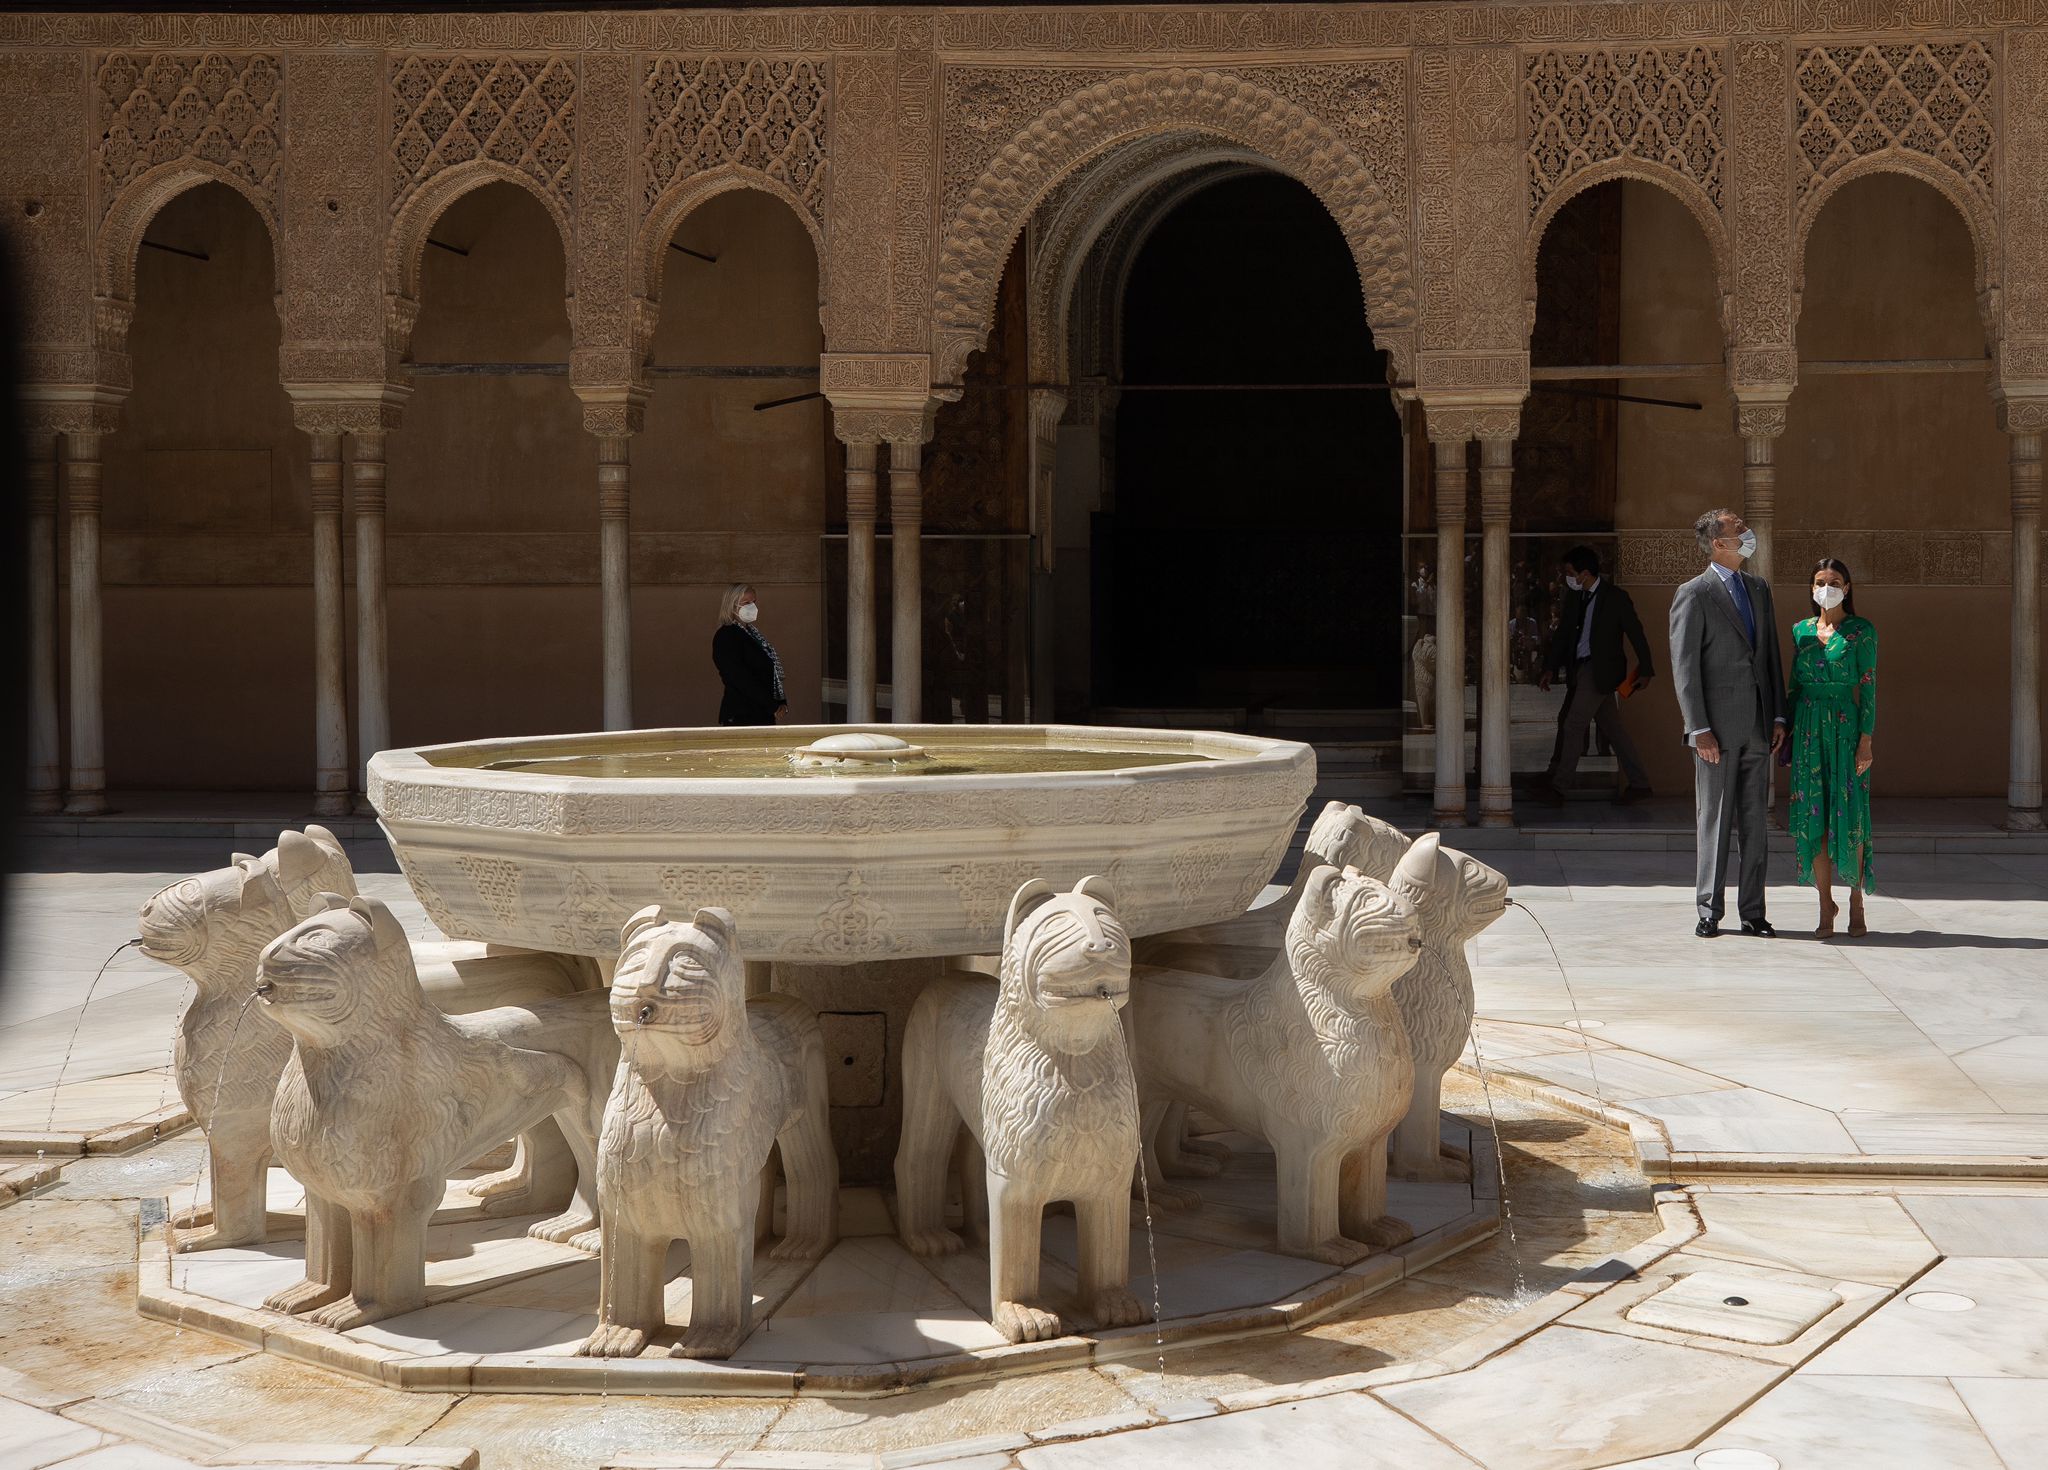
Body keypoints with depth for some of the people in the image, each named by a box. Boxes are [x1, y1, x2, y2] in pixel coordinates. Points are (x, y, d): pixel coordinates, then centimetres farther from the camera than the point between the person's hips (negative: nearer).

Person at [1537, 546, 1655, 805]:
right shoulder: (1574, 598, 12)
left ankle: (1558, 787, -10)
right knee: (1612, 728, 9)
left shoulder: (1616, 598, -8)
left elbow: (1636, 633, -4)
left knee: (1573, 725, -12)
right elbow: (1563, 635, 15)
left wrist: (1645, 669, -1)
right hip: (1579, 670, 7)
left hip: (1601, 670, -7)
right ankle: (1639, 783, 15)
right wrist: (1551, 669, 7)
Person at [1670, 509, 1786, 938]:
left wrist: (1778, 716, 8)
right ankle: (1710, 911, 9)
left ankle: (1752, 911, 15)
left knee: (1754, 822, 9)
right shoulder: (1693, 595, -6)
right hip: (1717, 726, -6)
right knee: (1714, 821, 0)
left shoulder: (1759, 589, 13)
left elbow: (1771, 656, 15)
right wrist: (1699, 729, -14)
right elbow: (1684, 667, -9)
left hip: (1757, 726, 6)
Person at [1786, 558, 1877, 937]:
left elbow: (1869, 688, -4)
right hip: (1808, 731, 3)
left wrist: (1866, 740, -11)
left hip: (1846, 730, -3)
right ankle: (1825, 908, 8)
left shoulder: (1861, 631, -1)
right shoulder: (1801, 630, 11)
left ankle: (1856, 906, 7)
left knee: (1849, 817, -4)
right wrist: (1788, 736, 9)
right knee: (1814, 818, 1)